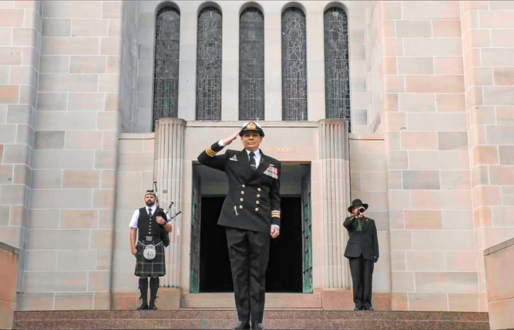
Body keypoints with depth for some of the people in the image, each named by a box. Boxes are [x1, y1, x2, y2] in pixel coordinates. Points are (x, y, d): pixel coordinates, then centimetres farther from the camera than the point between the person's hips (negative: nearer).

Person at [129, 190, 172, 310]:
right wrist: (133, 247, -1)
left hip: (156, 246, 0)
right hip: (142, 246, 0)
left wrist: (164, 223, -8)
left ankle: (152, 303, 4)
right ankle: (144, 302, 4)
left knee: (155, 275, -1)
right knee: (143, 275, -2)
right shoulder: (138, 212, 11)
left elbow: (169, 229, 14)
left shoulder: (162, 212, 12)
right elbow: (133, 230, 8)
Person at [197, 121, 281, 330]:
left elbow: (275, 198, 12)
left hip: (260, 224, 0)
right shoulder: (231, 158, 13)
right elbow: (203, 159, 9)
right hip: (235, 222, 0)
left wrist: (276, 223, 1)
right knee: (239, 271, 2)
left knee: (258, 273, 1)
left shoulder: (273, 164, 13)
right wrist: (224, 142, 1)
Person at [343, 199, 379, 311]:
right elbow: (346, 224, -10)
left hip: (368, 254, 1)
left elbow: (374, 239, 13)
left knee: (367, 279, -5)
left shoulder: (370, 222, 21)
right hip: (355, 253, -1)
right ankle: (358, 303, -5)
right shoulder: (350, 220, 17)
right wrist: (356, 216, -24)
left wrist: (376, 254, 2)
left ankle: (367, 304, -2)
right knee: (357, 279, -7)